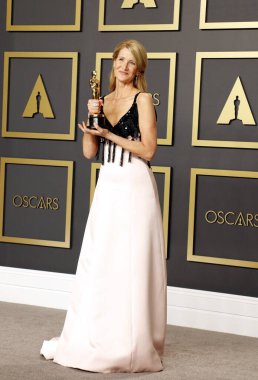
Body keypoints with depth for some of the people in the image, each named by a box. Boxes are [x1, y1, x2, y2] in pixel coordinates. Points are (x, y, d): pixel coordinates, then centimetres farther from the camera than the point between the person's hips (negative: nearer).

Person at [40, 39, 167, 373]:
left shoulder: (142, 99, -3)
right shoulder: (104, 101, 12)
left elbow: (147, 149, -12)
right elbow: (89, 152, 7)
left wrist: (109, 133, -13)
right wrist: (92, 118, -6)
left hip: (134, 187, -5)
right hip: (107, 186, 6)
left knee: (131, 265, -1)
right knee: (97, 264, 7)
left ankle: (130, 344, 10)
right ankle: (91, 339, 18)